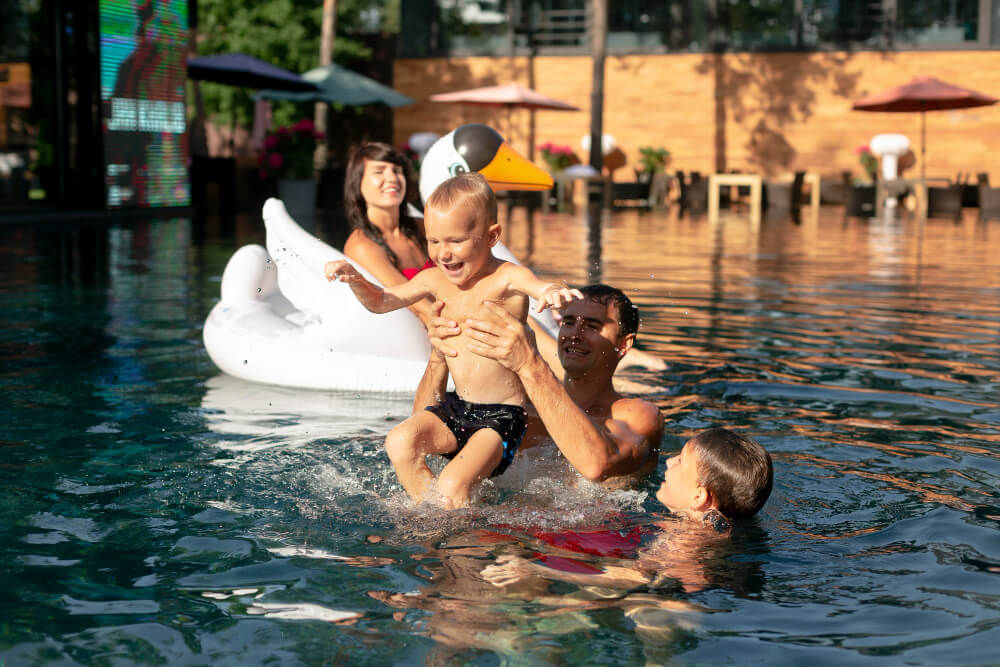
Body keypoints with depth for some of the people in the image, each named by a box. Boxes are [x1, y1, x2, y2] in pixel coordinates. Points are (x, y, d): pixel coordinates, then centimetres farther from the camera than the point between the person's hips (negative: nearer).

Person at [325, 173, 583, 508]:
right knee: (399, 443, -16)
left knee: (452, 486, -22)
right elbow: (381, 301, 15)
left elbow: (542, 288, -36)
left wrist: (554, 292, -61)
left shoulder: (506, 279, -15)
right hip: (455, 406, 7)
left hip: (502, 416, -6)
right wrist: (355, 279, -6)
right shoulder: (436, 280, 3)